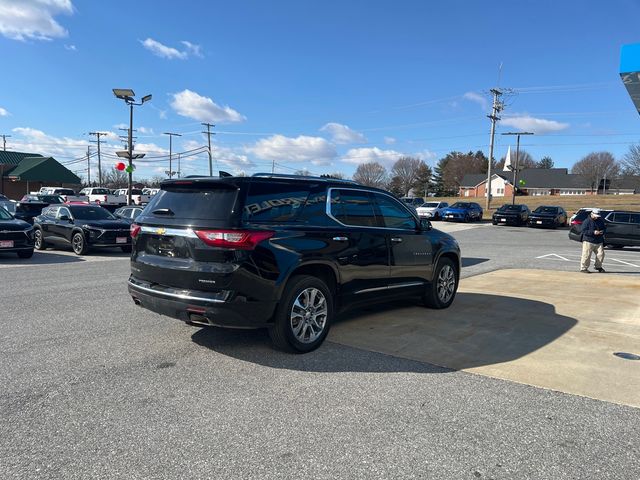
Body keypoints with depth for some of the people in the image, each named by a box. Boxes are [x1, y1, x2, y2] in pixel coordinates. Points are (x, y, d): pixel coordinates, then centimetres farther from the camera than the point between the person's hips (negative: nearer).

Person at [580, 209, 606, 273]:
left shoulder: (600, 221, 12)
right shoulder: (587, 221, -7)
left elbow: (604, 228, 21)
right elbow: (584, 231, -13)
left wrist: (602, 231, -3)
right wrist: (593, 232, -23)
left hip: (599, 242, 6)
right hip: (588, 241, -6)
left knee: (601, 254, 1)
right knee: (586, 255, -8)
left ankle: (598, 266, 23)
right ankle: (583, 268, 1)